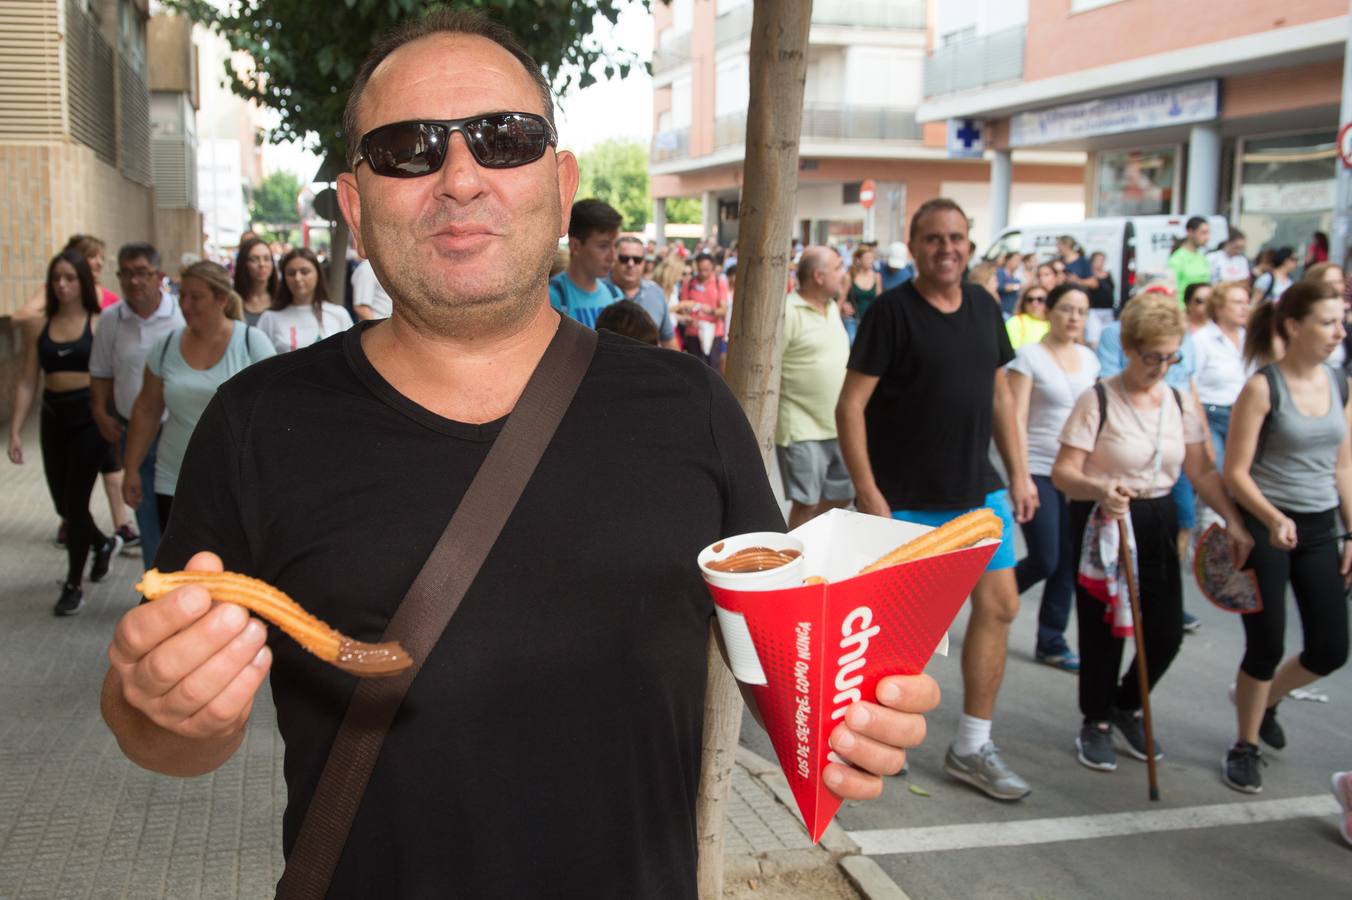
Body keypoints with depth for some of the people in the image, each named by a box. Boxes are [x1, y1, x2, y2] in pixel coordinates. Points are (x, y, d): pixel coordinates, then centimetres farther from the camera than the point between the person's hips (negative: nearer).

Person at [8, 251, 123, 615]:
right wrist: (15, 430, 1)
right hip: (53, 418, 4)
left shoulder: (99, 324, -5)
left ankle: (73, 585, 13)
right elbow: (27, 383, 6)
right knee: (64, 502, 11)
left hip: (90, 416, -4)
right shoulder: (39, 327, 5)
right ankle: (104, 543, 43)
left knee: (75, 500, -2)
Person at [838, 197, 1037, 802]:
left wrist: (1018, 471, 10)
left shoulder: (984, 308, 7)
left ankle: (972, 747, 16)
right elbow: (850, 405, -15)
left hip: (977, 492, 6)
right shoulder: (892, 311, -12)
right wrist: (867, 492, -19)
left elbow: (998, 394, 16)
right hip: (904, 499, -6)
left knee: (999, 606, 5)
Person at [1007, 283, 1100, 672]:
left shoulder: (1088, 358, 11)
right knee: (1044, 561, -7)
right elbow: (1016, 420, -10)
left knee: (1068, 564, 6)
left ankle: (1051, 643, 17)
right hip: (1039, 472, -5)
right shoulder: (1029, 356, -6)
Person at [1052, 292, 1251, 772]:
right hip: (1102, 523, -5)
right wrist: (1099, 490, -35)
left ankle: (1127, 707, 31)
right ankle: (1096, 723, 23)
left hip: (1158, 523, 5)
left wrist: (1234, 522, -3)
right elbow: (1063, 471, -16)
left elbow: (1202, 472, 8)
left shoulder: (1181, 402, 6)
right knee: (1103, 630, 0)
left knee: (1166, 633, 3)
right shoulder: (1098, 400, -11)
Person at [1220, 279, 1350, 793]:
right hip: (1266, 527, -6)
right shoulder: (1263, 387, -12)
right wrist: (1274, 519, -26)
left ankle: (1263, 700, 37)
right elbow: (1235, 472, -13)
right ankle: (1245, 747, 21)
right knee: (1266, 646, -1)